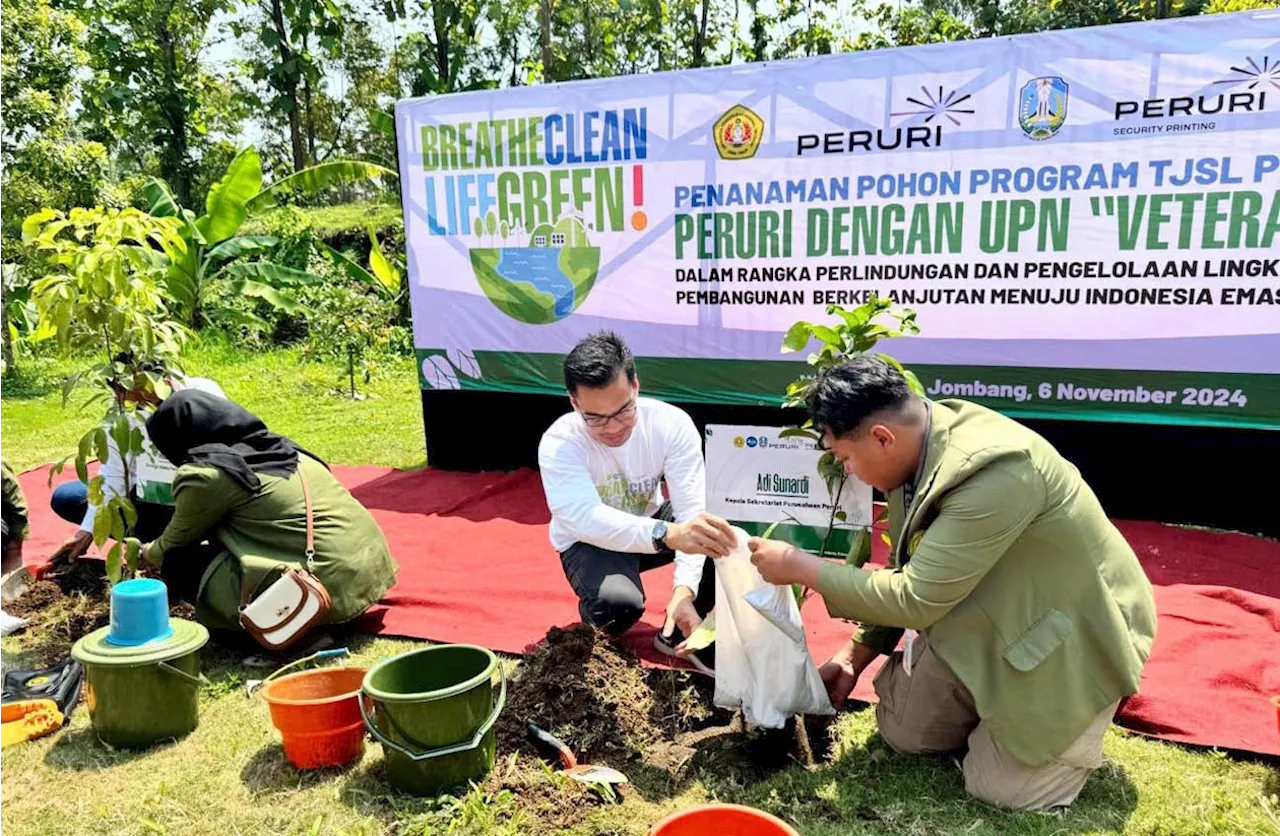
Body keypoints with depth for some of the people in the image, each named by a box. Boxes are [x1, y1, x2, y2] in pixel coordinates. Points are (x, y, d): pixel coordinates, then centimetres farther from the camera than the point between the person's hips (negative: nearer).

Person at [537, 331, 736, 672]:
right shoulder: (558, 444, -30)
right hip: (589, 542, -3)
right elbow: (586, 519, -45)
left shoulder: (672, 423, -23)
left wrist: (684, 590, -44)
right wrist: (668, 534, -62)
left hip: (650, 520, 4)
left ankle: (680, 632, 0)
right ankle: (600, 627, 3)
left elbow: (691, 511, -28)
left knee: (724, 537, -22)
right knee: (618, 602, -36)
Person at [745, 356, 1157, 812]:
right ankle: (1004, 699, 25)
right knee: (902, 728, 6)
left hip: (1073, 627, -7)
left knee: (1000, 786, -8)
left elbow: (914, 598, -33)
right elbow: (906, 573, 4)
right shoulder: (914, 448, -10)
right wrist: (854, 657, 4)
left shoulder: (994, 470, -36)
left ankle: (1076, 713, 16)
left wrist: (801, 567, -23)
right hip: (990, 618, 7)